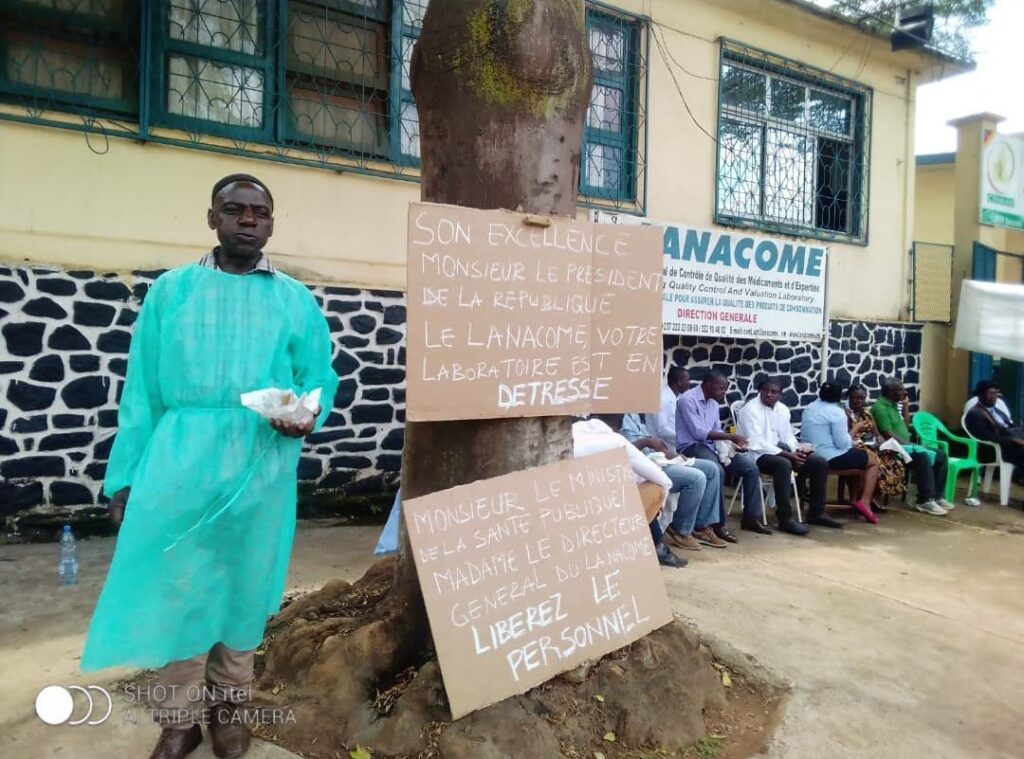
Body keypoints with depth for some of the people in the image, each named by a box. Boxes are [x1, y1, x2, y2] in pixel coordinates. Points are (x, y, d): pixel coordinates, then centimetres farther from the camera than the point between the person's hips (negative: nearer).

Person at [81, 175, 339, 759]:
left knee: (245, 587, 11)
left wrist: (307, 416, -16)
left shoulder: (296, 300, 9)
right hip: (178, 462, 0)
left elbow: (320, 377, 7)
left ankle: (229, 705, 32)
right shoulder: (171, 290, 8)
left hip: (260, 466, 1)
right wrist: (126, 475, 2)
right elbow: (141, 390, 6)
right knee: (173, 590, 5)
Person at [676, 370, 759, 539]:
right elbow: (698, 432, -21)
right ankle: (719, 523, -23)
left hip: (712, 446, 9)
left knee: (750, 466, -4)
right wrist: (730, 436, -17)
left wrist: (733, 444, -6)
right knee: (716, 471, -35)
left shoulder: (713, 402, 13)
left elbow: (717, 431, 14)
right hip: (691, 447, -8)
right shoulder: (687, 399, -14)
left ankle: (750, 518, 5)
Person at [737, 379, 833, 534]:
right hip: (757, 454, -8)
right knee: (783, 464, -38)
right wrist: (788, 455, -23)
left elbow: (788, 436, 14)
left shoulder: (783, 409, 12)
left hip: (780, 451, 8)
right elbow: (757, 443, -22)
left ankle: (816, 513, 8)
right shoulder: (751, 409, -13)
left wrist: (796, 451, -10)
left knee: (820, 463, -3)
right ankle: (785, 519, -31)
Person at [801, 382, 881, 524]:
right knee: (874, 463, 8)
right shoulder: (836, 412, -14)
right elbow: (843, 443, -18)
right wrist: (855, 429, -2)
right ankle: (864, 502, -5)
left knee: (861, 455, 27)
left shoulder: (809, 408, 11)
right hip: (831, 458, -8)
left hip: (812, 456, 9)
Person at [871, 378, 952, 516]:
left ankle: (936, 496, 0)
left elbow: (905, 428, 18)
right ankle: (925, 500, -26)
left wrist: (906, 406, 13)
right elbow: (889, 435, -19)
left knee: (941, 456, -1)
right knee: (922, 457, -33)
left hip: (904, 446, 10)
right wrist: (909, 444, -19)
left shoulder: (893, 405, 18)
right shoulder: (880, 407, -13)